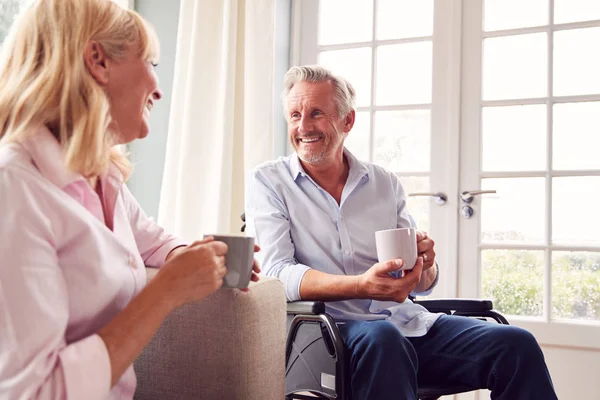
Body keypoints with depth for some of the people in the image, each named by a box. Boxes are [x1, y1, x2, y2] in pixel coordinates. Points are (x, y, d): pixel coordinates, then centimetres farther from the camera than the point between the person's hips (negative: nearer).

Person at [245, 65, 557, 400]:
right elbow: (276, 273, -13)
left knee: (517, 345, -16)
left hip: (408, 322, 4)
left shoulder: (386, 184, 11)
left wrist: (425, 265, -13)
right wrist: (362, 286, -27)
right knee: (383, 339, -36)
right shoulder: (268, 182, 2)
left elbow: (421, 285, 13)